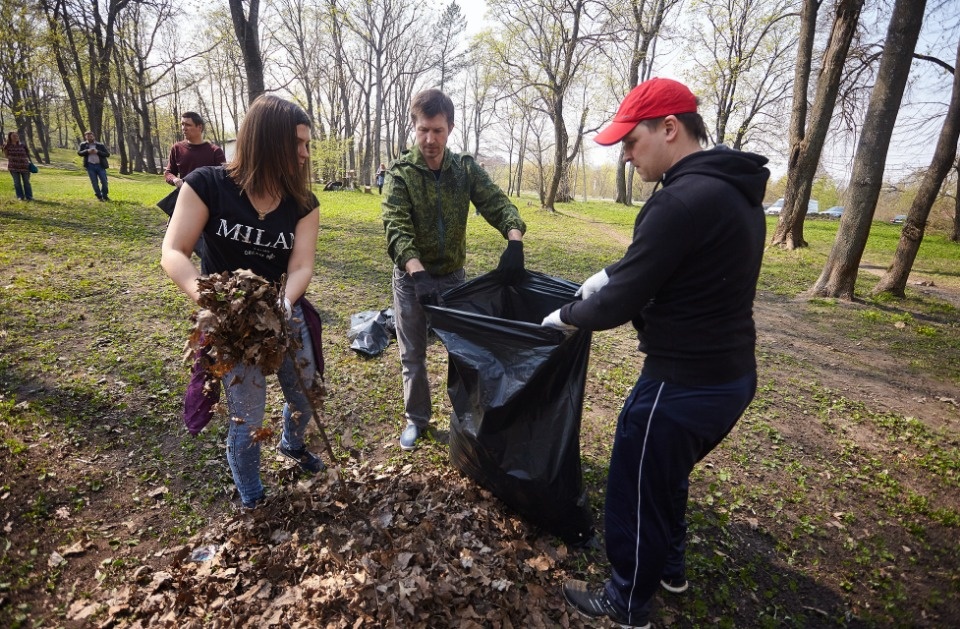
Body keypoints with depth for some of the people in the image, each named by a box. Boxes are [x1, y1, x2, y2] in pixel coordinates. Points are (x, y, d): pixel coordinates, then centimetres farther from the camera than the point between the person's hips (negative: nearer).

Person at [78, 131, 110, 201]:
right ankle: (99, 197, 11)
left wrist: (97, 152, -13)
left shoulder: (100, 145, 5)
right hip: (90, 166, 1)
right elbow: (79, 153, 3)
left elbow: (107, 154, -1)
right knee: (94, 182, 2)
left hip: (100, 165, -1)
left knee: (104, 181, -2)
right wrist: (87, 151, -12)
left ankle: (105, 196, 14)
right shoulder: (83, 145, 10)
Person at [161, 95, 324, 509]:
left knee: (306, 394, 19)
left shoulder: (303, 203, -6)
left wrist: (284, 304, -36)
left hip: (284, 314, 4)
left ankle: (292, 445, 56)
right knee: (247, 418, 3)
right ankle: (250, 500, 33)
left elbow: (301, 267, -14)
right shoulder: (207, 186, -14)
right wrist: (206, 296, -36)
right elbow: (173, 253, -17)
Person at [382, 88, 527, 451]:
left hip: (453, 275, 2)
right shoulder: (400, 173, -11)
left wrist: (514, 242, -34)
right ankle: (416, 418, 30)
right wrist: (418, 273, -40)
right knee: (413, 355, 11)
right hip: (412, 277, -2)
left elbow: (497, 204, -12)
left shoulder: (465, 169, -3)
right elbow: (397, 229, -24)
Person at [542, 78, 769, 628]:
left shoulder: (682, 200, -25)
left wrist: (564, 318, -4)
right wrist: (613, 274, 12)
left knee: (636, 498, 12)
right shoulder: (736, 190, 6)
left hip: (683, 385, -9)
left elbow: (617, 307, -22)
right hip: (732, 375, 9)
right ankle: (670, 569, 51)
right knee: (669, 478, 29)